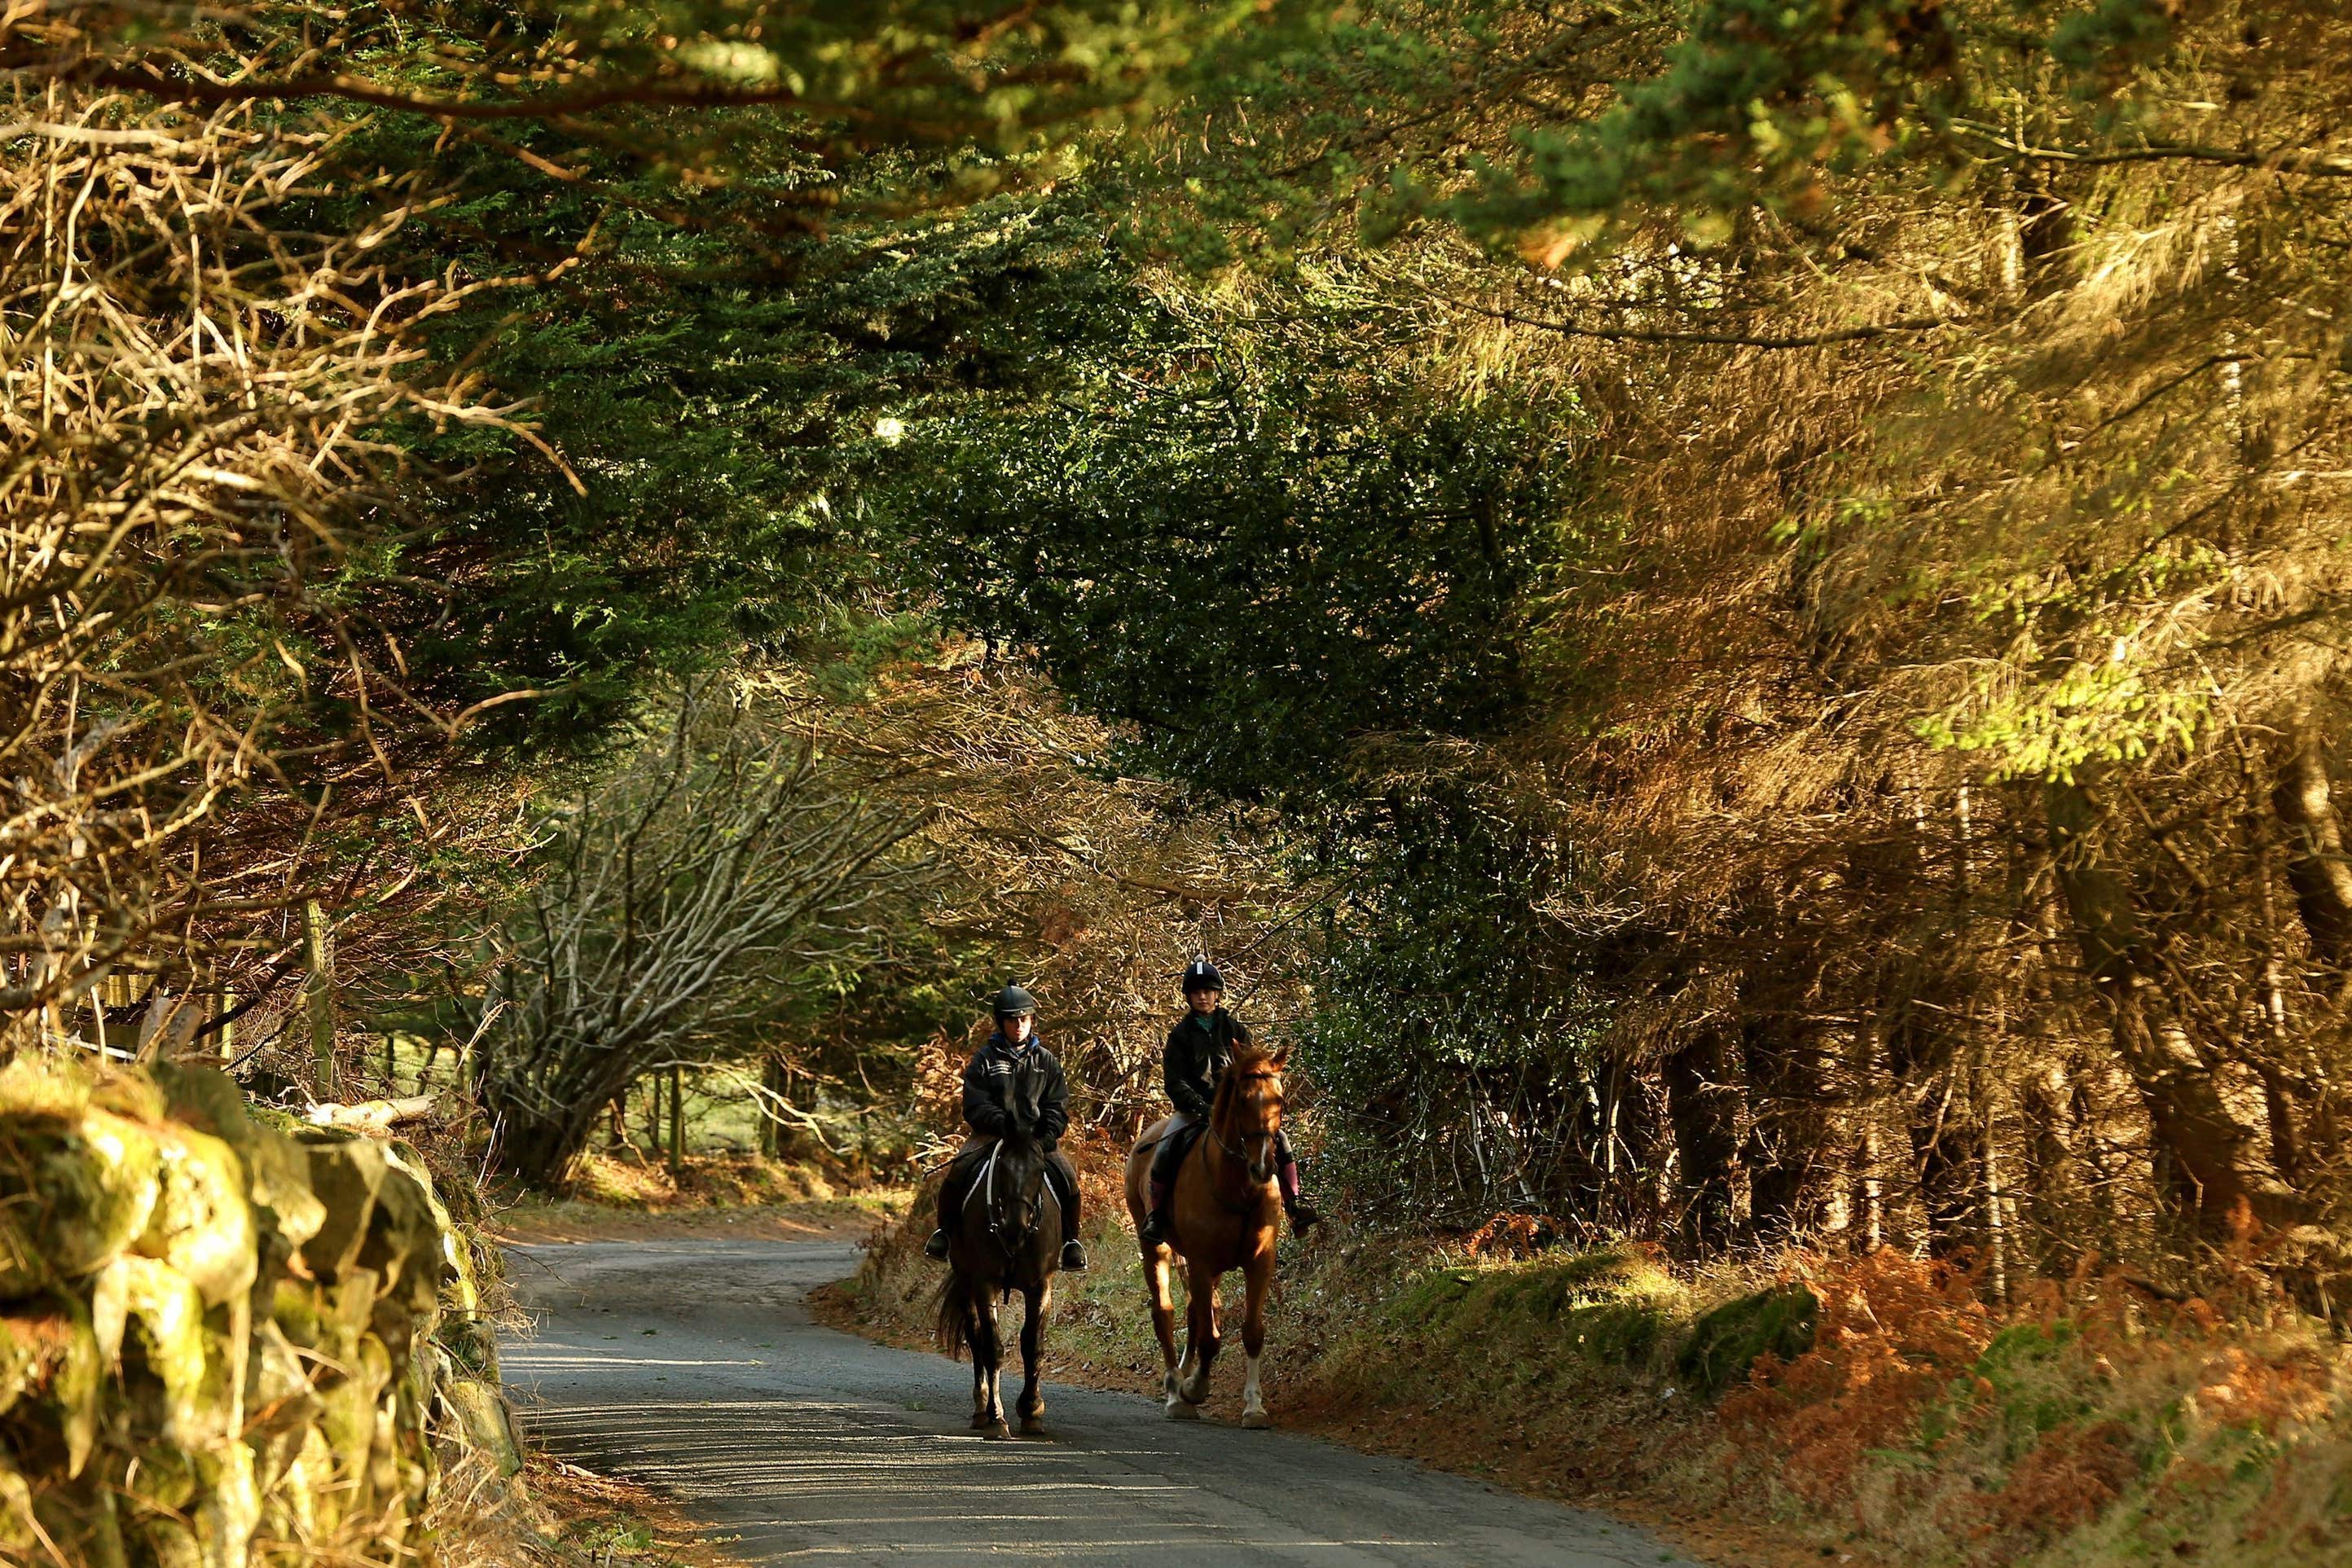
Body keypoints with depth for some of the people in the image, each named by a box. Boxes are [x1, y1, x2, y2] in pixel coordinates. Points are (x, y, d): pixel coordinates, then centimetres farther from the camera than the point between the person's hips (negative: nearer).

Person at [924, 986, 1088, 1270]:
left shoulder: (1046, 1061, 12)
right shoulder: (984, 1059, 4)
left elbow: (1058, 1105, 10)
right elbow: (975, 1105, -3)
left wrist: (1050, 1131, -10)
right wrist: (1002, 1123, -21)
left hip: (1037, 1137, 2)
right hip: (991, 1134, -1)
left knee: (1067, 1176, -22)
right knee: (959, 1170, -27)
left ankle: (1070, 1239, -5)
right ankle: (946, 1230, -7)